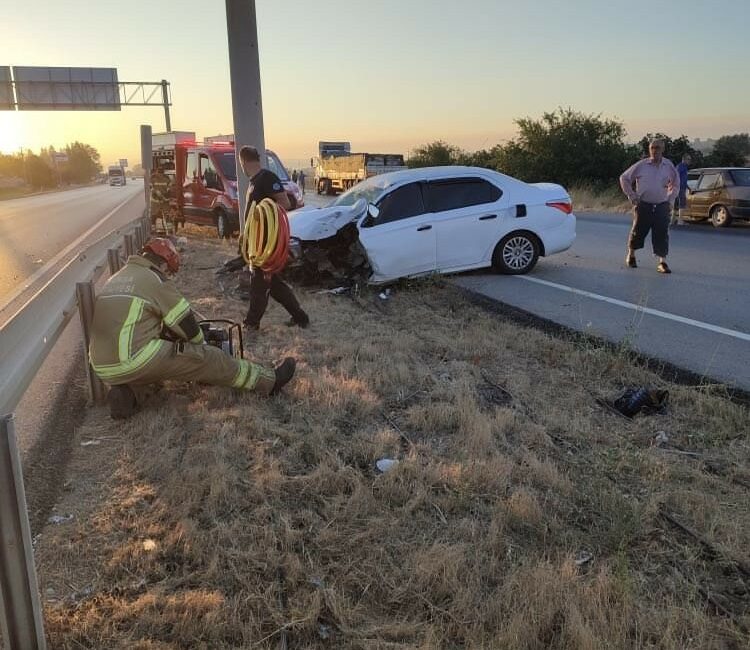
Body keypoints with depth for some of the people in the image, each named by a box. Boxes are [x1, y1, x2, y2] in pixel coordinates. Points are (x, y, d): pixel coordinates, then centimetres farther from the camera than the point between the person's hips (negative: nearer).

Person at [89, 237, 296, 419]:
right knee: (208, 358, 3)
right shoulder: (155, 280, -6)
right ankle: (269, 381, 10)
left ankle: (127, 391, 8)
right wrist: (199, 344, 20)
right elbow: (186, 323, -1)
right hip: (137, 361, -7)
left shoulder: (116, 279, 19)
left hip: (104, 368, 7)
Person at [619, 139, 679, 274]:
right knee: (638, 231, 7)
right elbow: (624, 178, 6)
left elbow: (676, 184, 21)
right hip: (643, 206, -1)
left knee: (662, 234, -5)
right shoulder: (641, 165, -2)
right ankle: (631, 255, 30)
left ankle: (662, 262, -3)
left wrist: (670, 199, 9)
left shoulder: (669, 166, 6)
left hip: (662, 206, 1)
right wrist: (632, 196, 0)